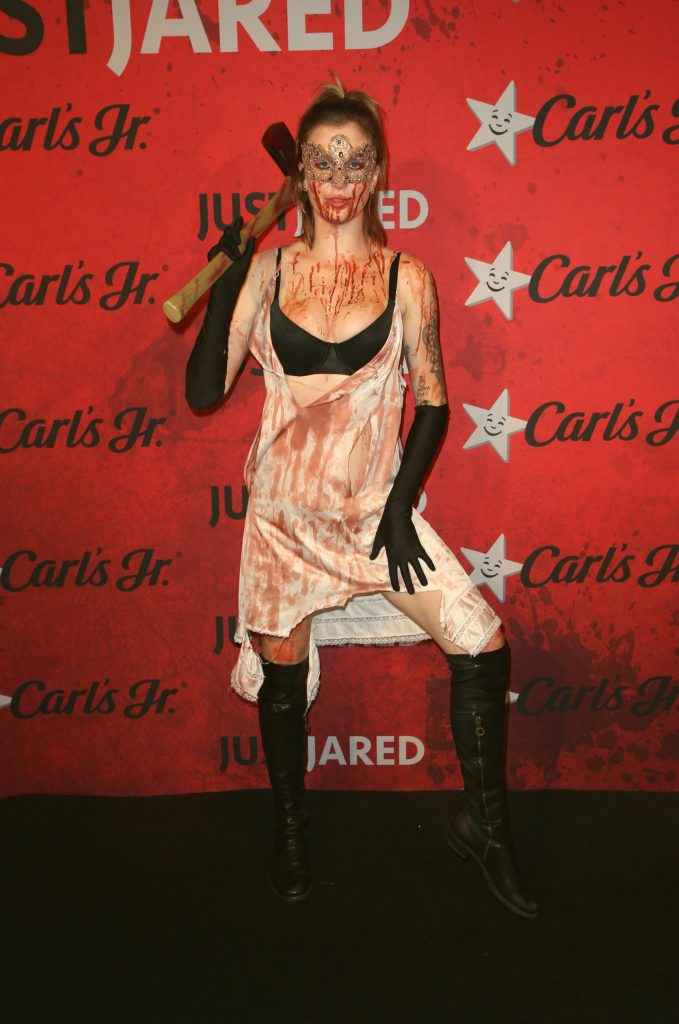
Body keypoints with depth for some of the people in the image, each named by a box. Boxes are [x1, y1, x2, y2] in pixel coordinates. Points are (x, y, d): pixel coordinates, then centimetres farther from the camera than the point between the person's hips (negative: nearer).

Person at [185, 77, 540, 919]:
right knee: (283, 672, 11)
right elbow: (203, 391, -5)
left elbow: (432, 402, 0)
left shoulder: (405, 277, -1)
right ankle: (289, 831, 38)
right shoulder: (266, 269, 0)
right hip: (285, 508, 1)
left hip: (376, 504, 0)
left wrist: (401, 506, -9)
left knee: (482, 642, -11)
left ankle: (483, 825, 13)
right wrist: (226, 281, -13)